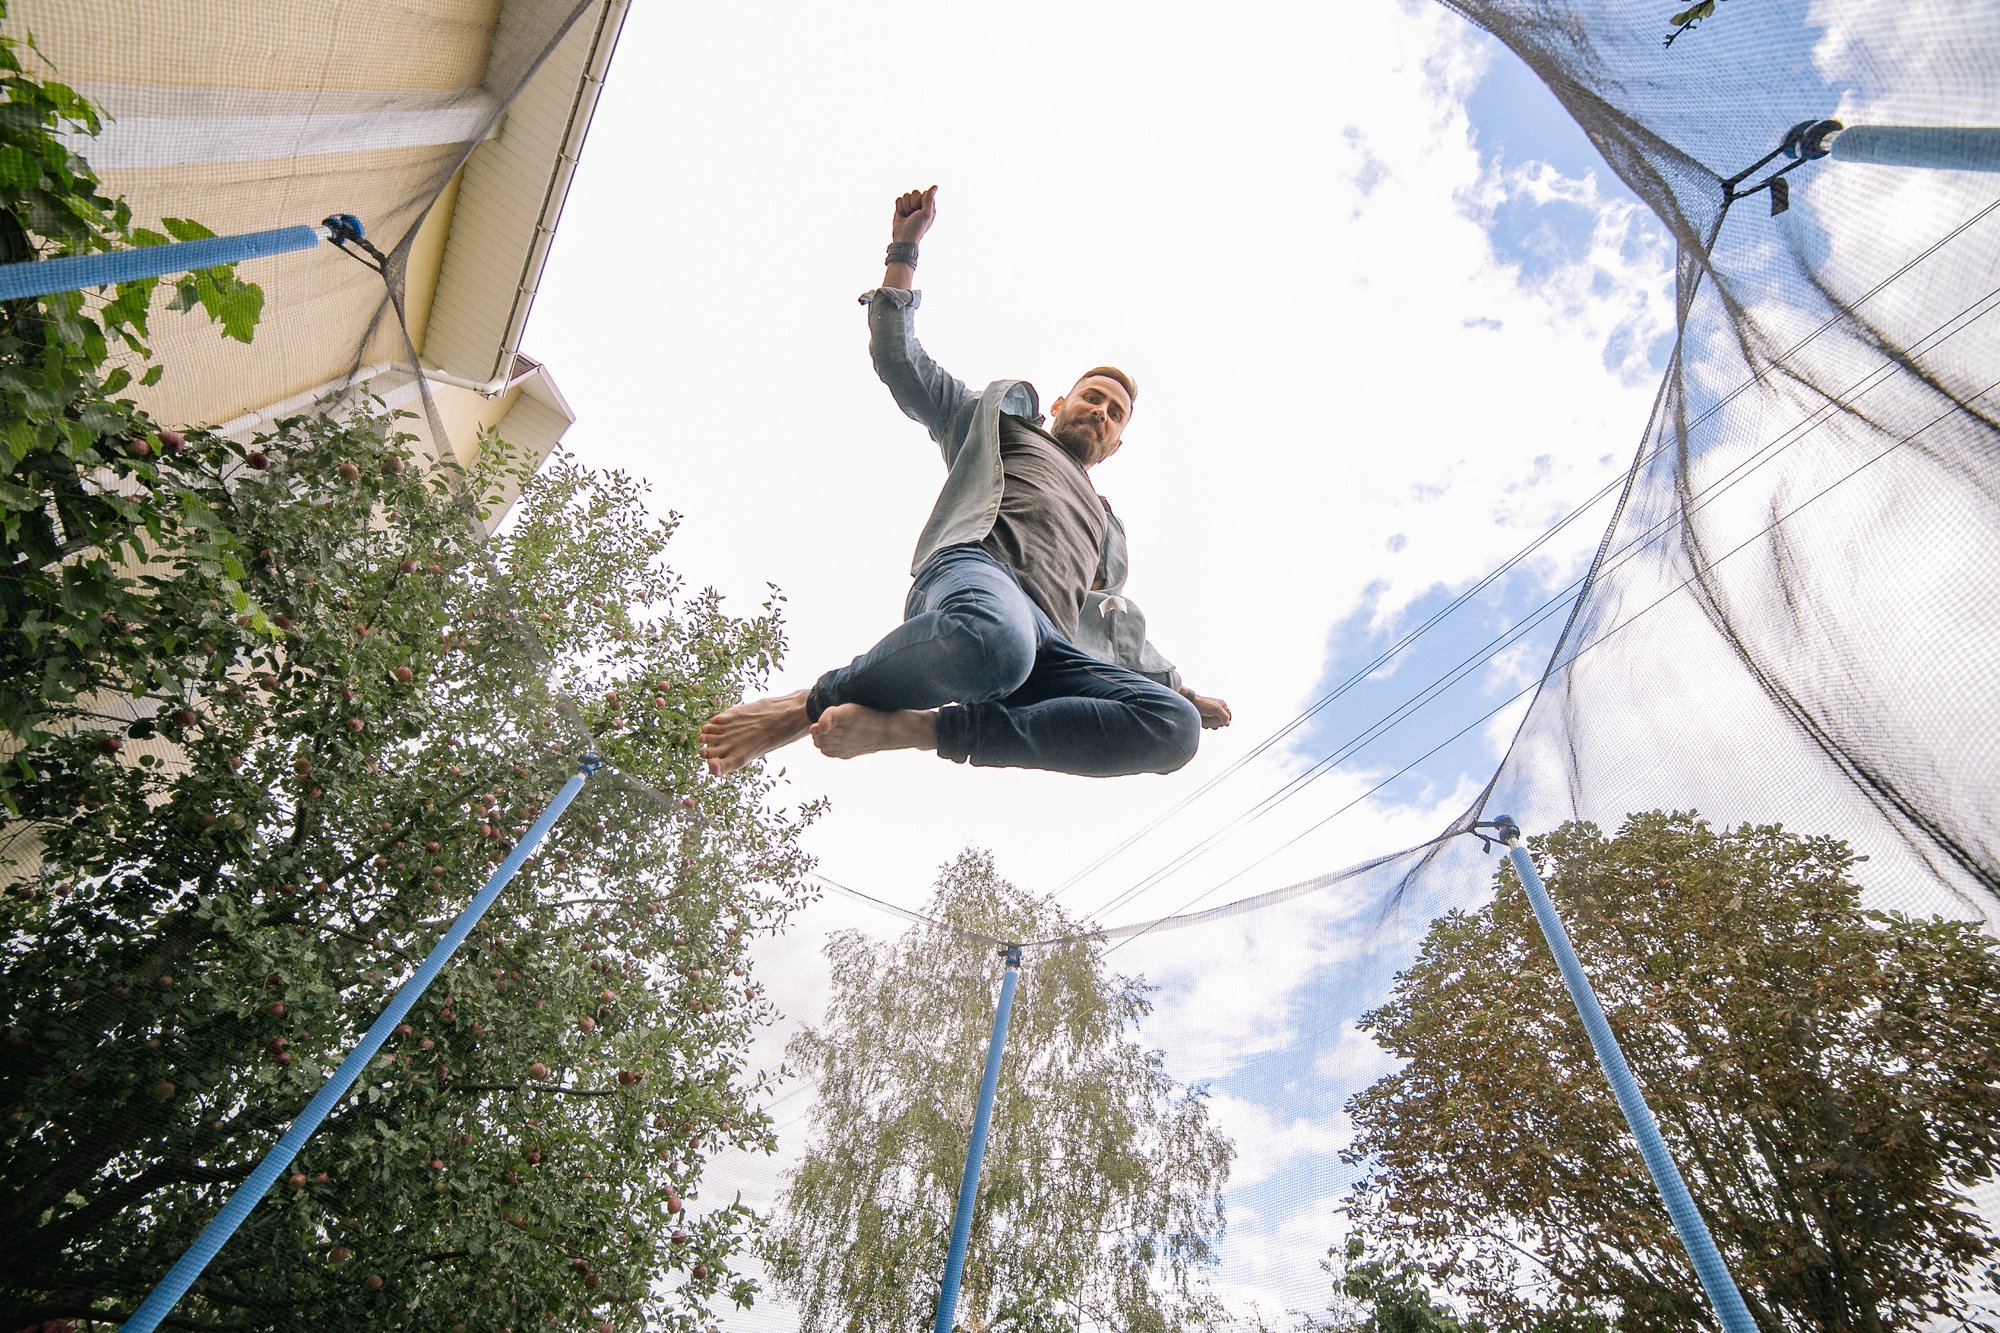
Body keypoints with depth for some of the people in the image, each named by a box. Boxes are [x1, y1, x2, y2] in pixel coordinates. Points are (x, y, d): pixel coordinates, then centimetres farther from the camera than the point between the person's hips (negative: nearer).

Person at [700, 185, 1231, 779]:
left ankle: (916, 729, -30)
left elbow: (1123, 638, 47)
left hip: (1048, 649, 5)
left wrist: (1183, 690, 47)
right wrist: (905, 246, 20)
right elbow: (899, 358, 26)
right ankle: (808, 706, -22)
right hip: (974, 570, -5)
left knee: (1174, 727, -25)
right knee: (997, 641, -44)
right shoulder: (1001, 413, 33)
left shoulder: (1106, 529, 44)